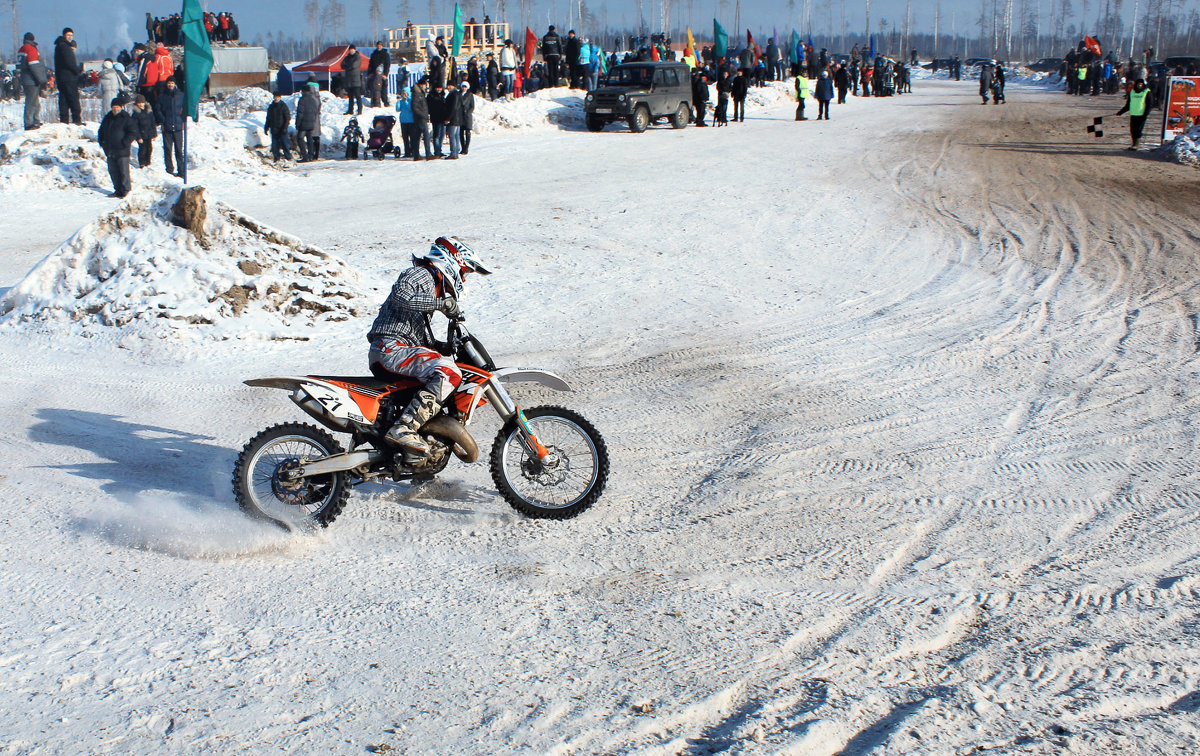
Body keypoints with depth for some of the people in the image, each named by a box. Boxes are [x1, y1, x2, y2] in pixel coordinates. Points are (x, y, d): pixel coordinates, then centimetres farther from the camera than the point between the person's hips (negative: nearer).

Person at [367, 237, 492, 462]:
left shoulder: (434, 285, 31)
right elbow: (399, 294, -23)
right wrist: (441, 303, -23)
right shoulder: (420, 274, 0)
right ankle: (403, 429, -35)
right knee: (449, 373, -27)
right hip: (390, 348, -11)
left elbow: (424, 341, 30)